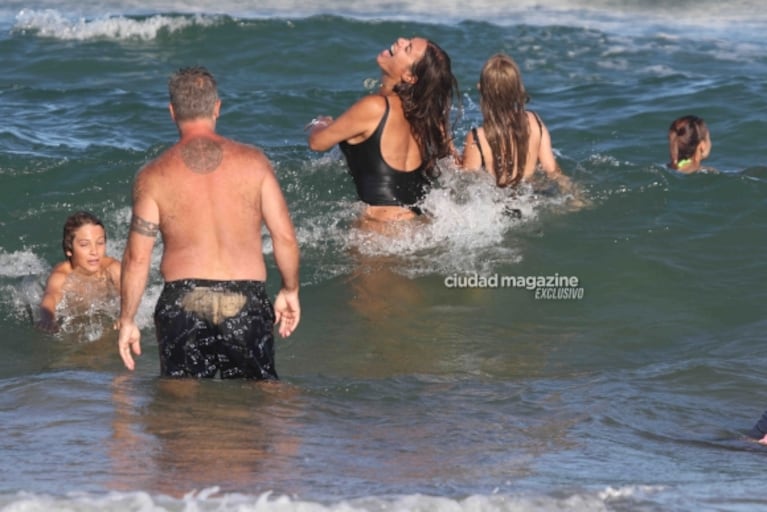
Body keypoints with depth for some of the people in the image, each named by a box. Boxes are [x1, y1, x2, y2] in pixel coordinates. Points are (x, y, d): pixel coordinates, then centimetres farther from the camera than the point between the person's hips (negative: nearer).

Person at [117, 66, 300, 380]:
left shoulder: (154, 176, 1)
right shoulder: (253, 162, 2)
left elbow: (137, 257, 0)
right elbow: (285, 237, 2)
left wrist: (127, 321, 10)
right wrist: (290, 291, 18)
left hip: (182, 304, 0)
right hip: (246, 302, 1)